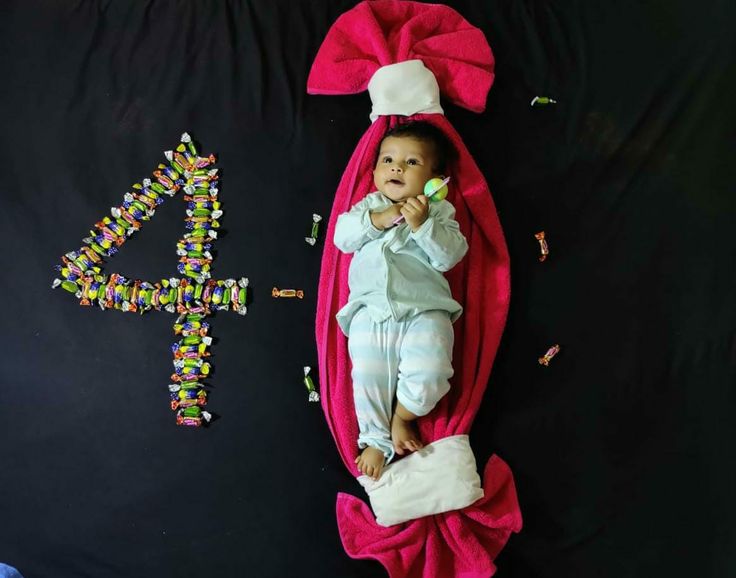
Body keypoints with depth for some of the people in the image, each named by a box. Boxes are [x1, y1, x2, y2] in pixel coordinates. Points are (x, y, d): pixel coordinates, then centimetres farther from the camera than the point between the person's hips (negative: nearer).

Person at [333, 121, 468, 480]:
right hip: (371, 311, 2)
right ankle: (375, 438, 19)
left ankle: (402, 419, 12)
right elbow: (342, 237, 2)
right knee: (368, 375, -5)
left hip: (424, 310, -1)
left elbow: (449, 256, -4)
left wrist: (422, 224, -16)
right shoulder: (369, 205, 18)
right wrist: (378, 218, -10)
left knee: (430, 372, -18)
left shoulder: (439, 211, 11)